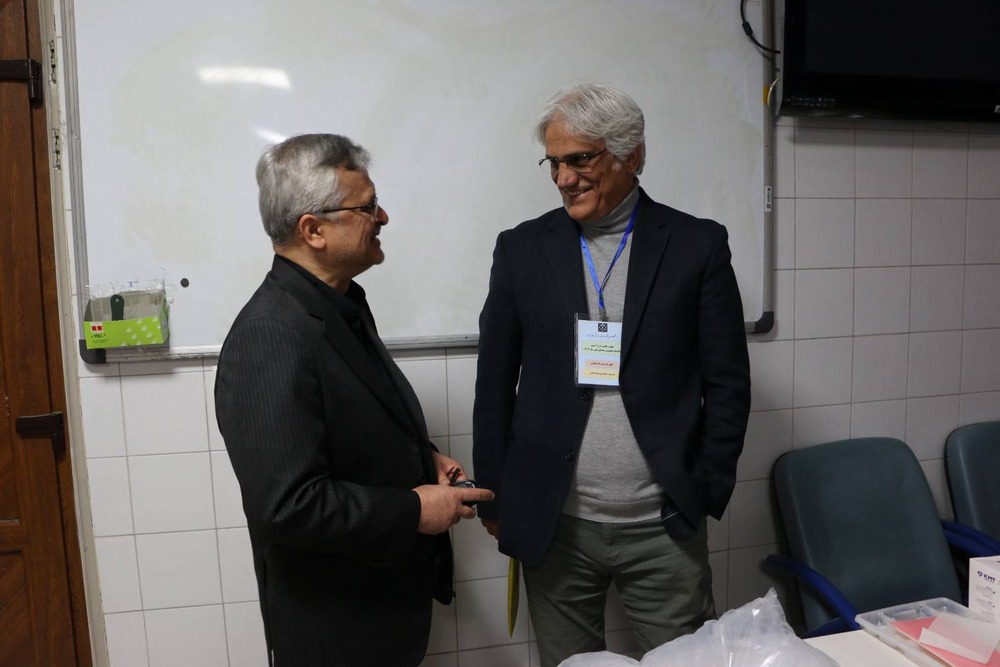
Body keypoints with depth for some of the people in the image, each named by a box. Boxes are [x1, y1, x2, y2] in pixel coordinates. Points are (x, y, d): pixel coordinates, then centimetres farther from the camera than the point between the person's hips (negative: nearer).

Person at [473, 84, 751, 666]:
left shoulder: (697, 245, -1)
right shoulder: (522, 249, 1)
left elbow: (728, 383, 1)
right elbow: (495, 383, 3)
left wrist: (708, 493, -1)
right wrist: (494, 499, 3)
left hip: (665, 529, 0)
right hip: (553, 527, 1)